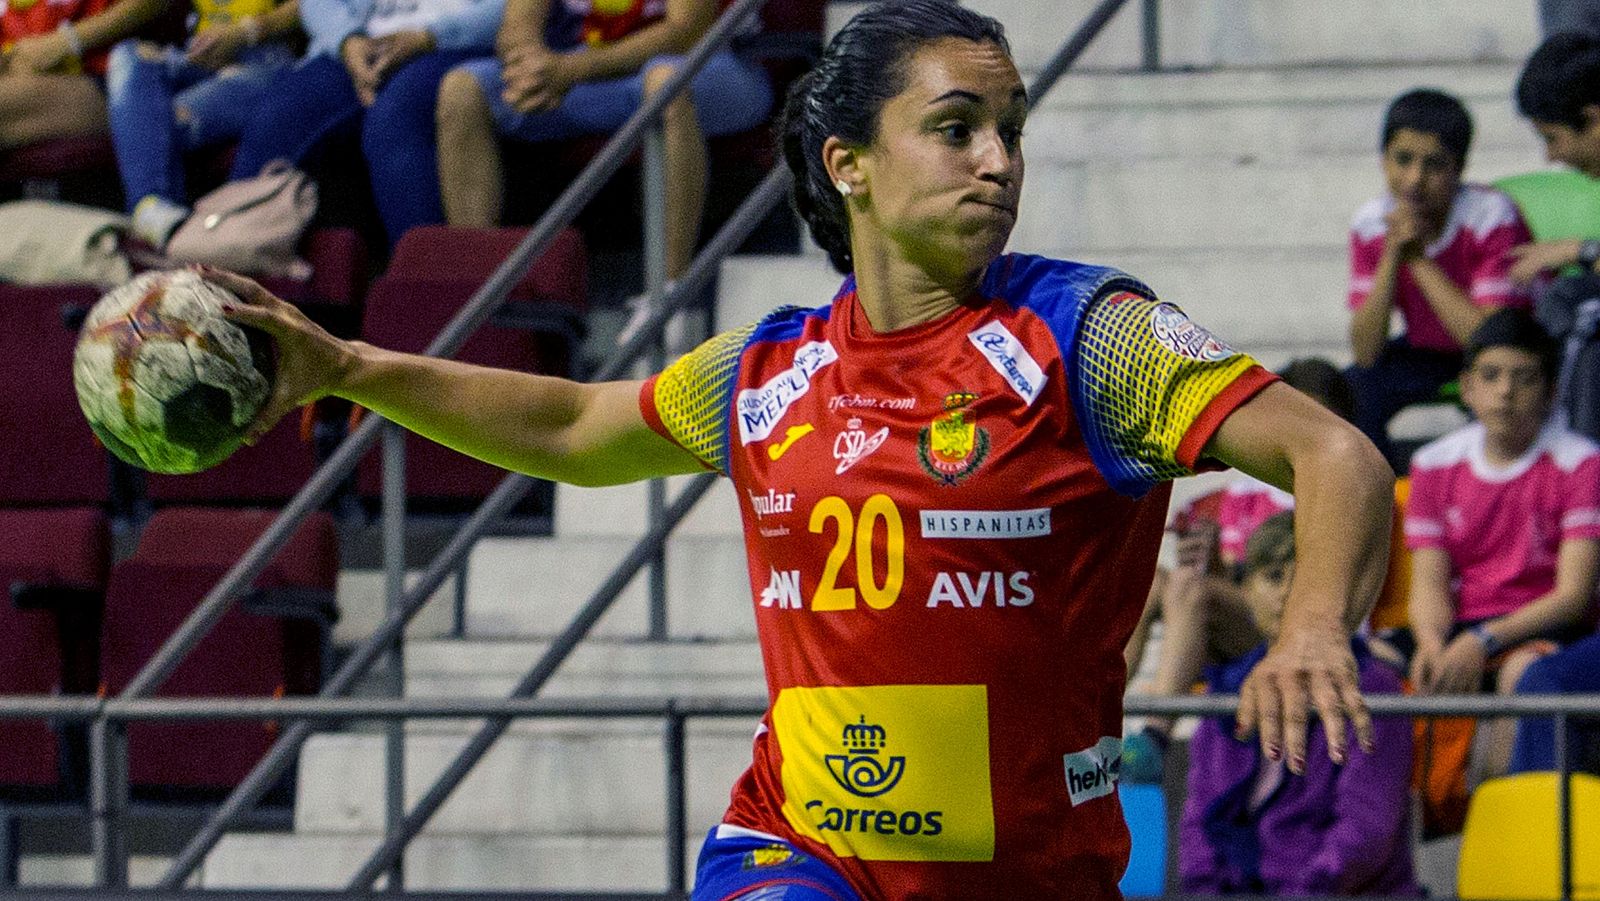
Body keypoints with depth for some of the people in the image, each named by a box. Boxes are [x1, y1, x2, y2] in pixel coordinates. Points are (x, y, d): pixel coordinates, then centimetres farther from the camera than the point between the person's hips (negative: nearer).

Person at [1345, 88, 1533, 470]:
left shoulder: (1491, 217, -24)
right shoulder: (1372, 224, -13)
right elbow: (1365, 354, -16)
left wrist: (1419, 260, -30)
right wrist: (1391, 258, -28)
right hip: (1429, 354, 4)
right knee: (1350, 393, -20)